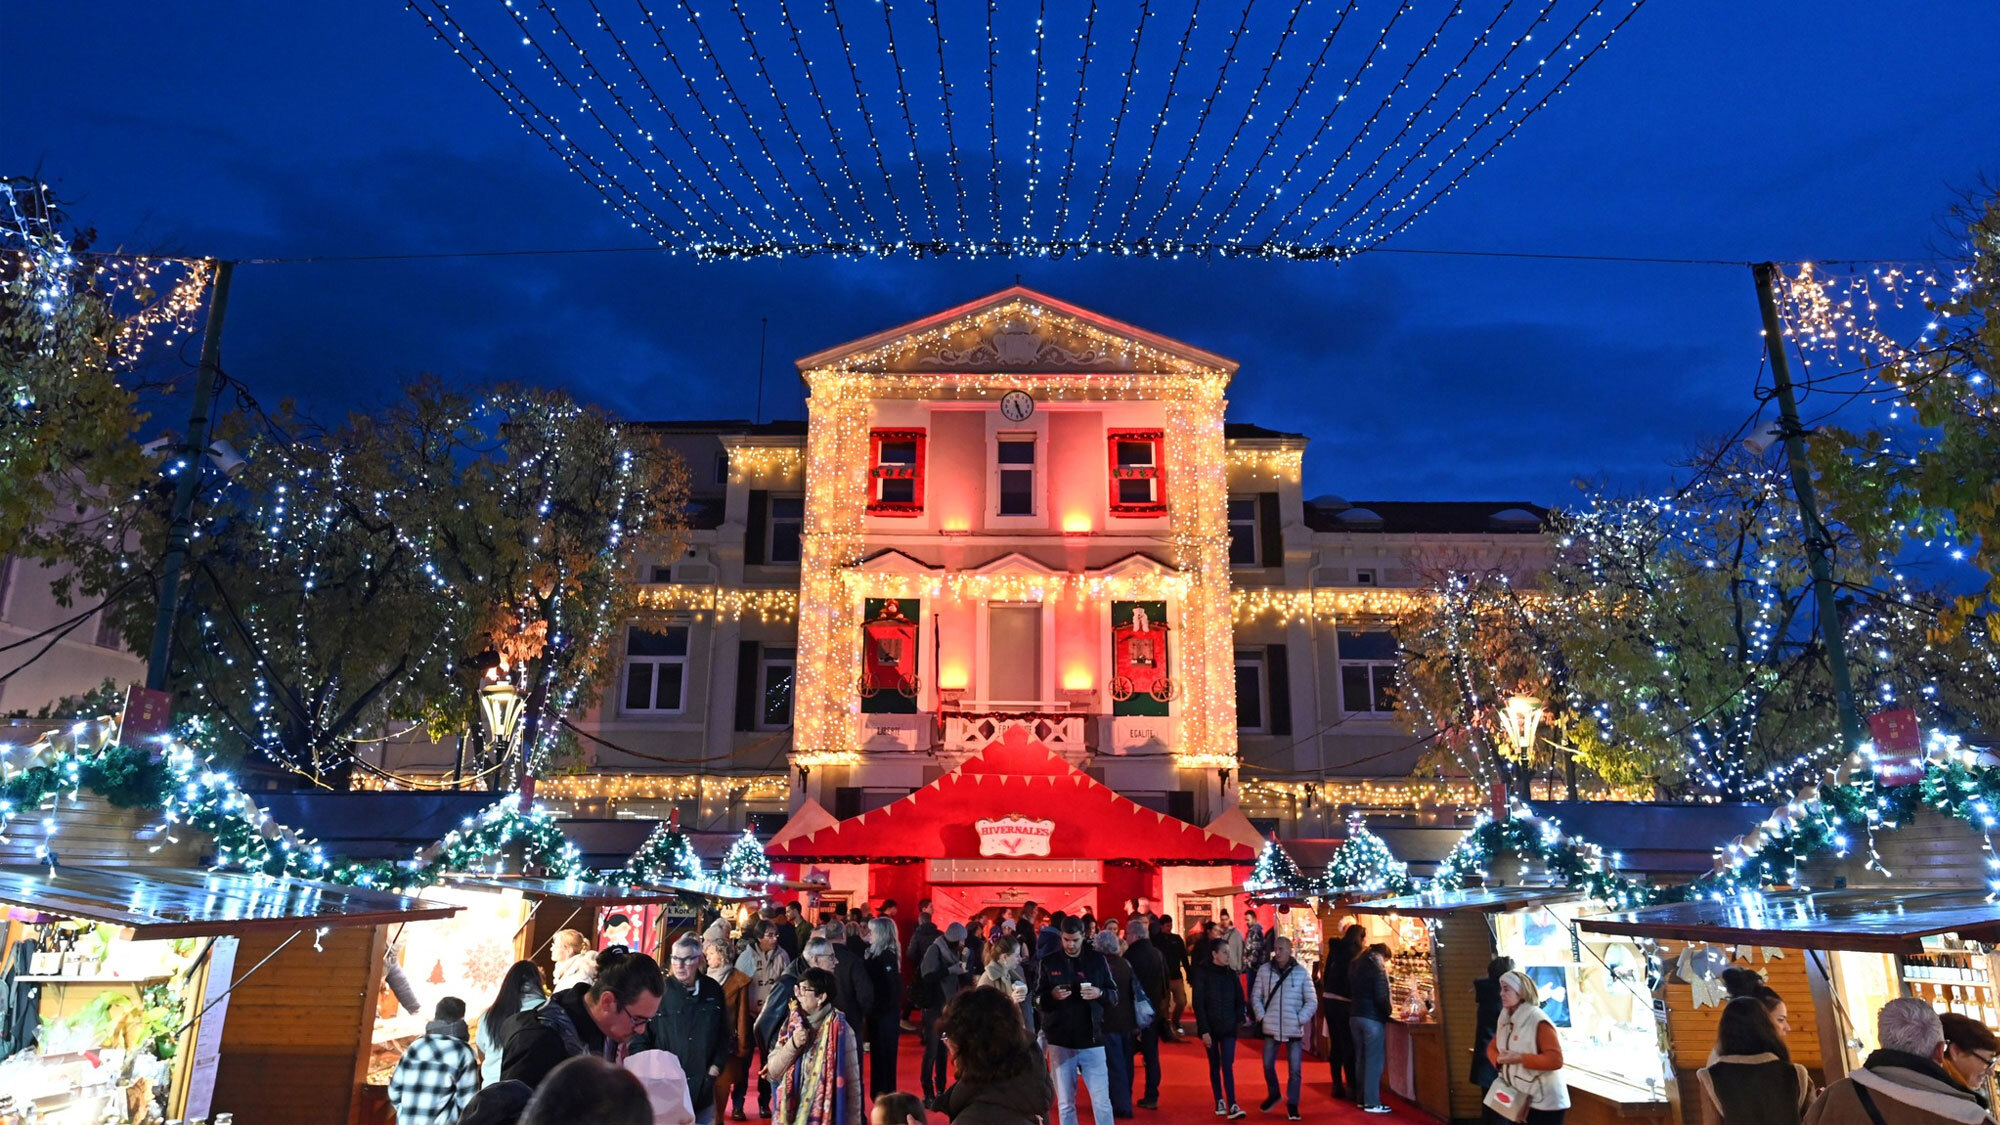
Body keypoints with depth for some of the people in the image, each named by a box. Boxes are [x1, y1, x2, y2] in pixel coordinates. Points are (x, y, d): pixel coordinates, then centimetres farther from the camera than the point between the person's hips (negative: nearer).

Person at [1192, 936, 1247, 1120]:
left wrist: (1239, 1019, -3)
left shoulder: (1231, 974, 3)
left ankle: (1232, 1106, -11)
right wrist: (1204, 1030, -13)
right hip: (1210, 1027, -2)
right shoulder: (1202, 974, -8)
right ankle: (1219, 1102, 20)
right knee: (1215, 1065, 9)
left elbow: (1239, 999, 11)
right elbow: (1198, 1004, -9)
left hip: (1228, 1027, 2)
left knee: (1228, 1065, -6)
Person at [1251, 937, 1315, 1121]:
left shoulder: (1302, 972, -4)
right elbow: (1256, 996, 5)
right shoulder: (1264, 969, -1)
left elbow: (1311, 1002, -1)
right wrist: (1261, 1016, -5)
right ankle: (1273, 1095, 36)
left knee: (1295, 1070, 3)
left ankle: (1292, 1104, 20)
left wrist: (1300, 1019, -10)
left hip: (1294, 1029, -2)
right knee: (1268, 1066, 11)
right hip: (1271, 1028, 2)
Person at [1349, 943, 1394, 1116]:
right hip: (1372, 1018, -8)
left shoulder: (1356, 964, 13)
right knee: (1375, 1061, -2)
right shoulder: (1377, 966, -11)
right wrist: (1388, 1012, -1)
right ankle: (1372, 1103, -2)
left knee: (1361, 1058, 14)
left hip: (1355, 1016, 8)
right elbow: (1381, 996, -16)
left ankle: (1361, 1098, 19)